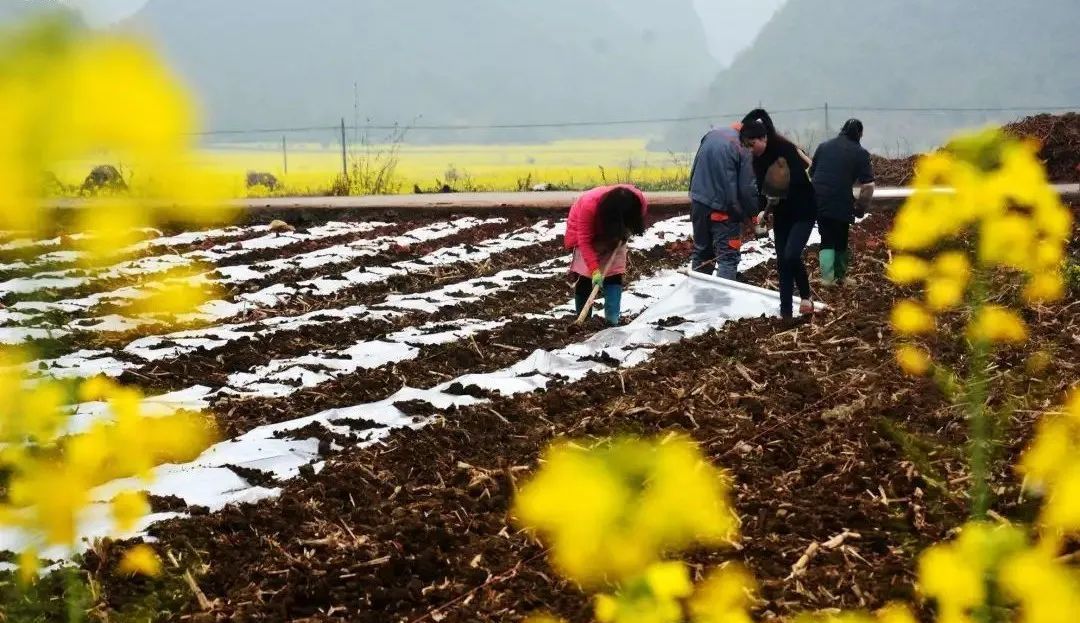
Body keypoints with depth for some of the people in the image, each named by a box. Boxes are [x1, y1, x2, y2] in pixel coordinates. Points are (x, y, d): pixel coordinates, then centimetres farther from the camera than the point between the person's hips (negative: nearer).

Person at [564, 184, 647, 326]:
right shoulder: (589, 205, -43)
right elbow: (585, 241, -35)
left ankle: (612, 321, -12)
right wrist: (595, 270, -42)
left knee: (615, 276, -9)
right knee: (585, 277, -8)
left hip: (615, 236, 3)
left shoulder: (638, 201, -31)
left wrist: (626, 232, -20)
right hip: (588, 235, -3)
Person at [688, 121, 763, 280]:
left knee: (701, 251, 18)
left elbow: (694, 170, 13)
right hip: (723, 209, -7)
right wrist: (752, 214, 2)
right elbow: (747, 189, -12)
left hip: (698, 203, 7)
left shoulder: (712, 135, 7)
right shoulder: (744, 151, -14)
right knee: (728, 257, -4)